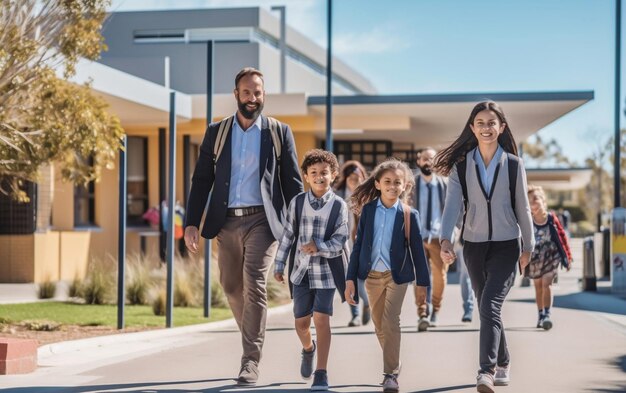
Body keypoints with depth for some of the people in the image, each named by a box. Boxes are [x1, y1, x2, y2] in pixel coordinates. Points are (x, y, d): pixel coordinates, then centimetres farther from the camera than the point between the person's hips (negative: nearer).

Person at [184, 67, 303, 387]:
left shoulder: (279, 132, 5)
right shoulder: (216, 132, 9)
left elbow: (293, 182, 5)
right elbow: (201, 180, 9)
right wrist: (192, 222, 1)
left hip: (262, 220, -3)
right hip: (227, 221, 3)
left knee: (255, 287, -11)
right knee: (232, 287, 11)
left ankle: (251, 362, -9)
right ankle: (253, 339, 33)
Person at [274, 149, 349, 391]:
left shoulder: (339, 206, -6)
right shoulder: (297, 203, 0)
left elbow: (339, 241, -10)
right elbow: (287, 236, 5)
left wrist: (318, 247, -26)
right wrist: (279, 265, 6)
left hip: (326, 270, -2)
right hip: (301, 270, 2)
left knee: (321, 318, -9)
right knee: (301, 321, 10)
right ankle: (308, 349, 44)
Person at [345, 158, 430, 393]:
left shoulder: (408, 214, -5)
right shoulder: (368, 210, 1)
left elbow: (417, 249, 0)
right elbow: (358, 245, 3)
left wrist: (423, 282, 1)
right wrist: (351, 278, -1)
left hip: (397, 276, -3)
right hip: (372, 276, 3)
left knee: (391, 323, -12)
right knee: (379, 326, 11)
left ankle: (391, 374, -8)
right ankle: (393, 364, 29)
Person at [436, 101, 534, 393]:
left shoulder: (513, 164, -2)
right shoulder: (461, 165, -2)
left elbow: (522, 208, 4)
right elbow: (453, 204, -12)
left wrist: (528, 246, 9)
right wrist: (446, 239, -27)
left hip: (505, 245, -3)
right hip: (473, 245, 3)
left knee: (490, 305, -19)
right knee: (487, 308, 14)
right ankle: (503, 364, 32)